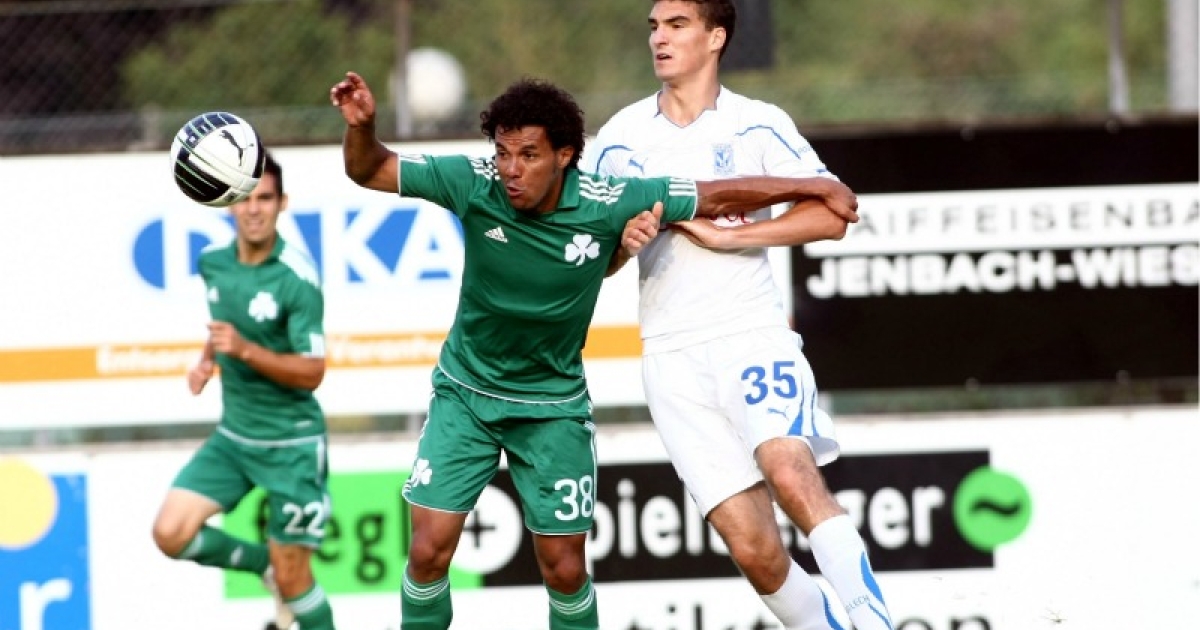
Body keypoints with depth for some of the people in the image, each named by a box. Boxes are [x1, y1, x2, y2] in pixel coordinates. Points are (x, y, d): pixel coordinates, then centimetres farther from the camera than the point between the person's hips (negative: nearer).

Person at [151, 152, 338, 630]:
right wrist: (208, 359, 5)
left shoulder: (296, 278, -18)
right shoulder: (213, 263, 1)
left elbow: (311, 374, -20)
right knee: (171, 533, -7)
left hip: (290, 442, -6)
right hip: (233, 436, 6)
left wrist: (244, 349, -32)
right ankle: (266, 566, 17)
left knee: (292, 579, -3)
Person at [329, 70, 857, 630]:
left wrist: (815, 188, -2)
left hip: (553, 408, 0)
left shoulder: (606, 204, -20)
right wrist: (360, 125, -34)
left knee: (564, 570, 3)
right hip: (465, 394, 0)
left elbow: (717, 195, -9)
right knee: (428, 550, -10)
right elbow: (369, 171, -13)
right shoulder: (474, 184, -20)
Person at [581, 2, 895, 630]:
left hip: (752, 335, -2)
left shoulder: (758, 125, 2)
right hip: (672, 359, 2)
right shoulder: (620, 136, 9)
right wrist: (622, 244, -10)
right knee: (754, 550, -7)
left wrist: (724, 235, -15)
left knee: (792, 474, -30)